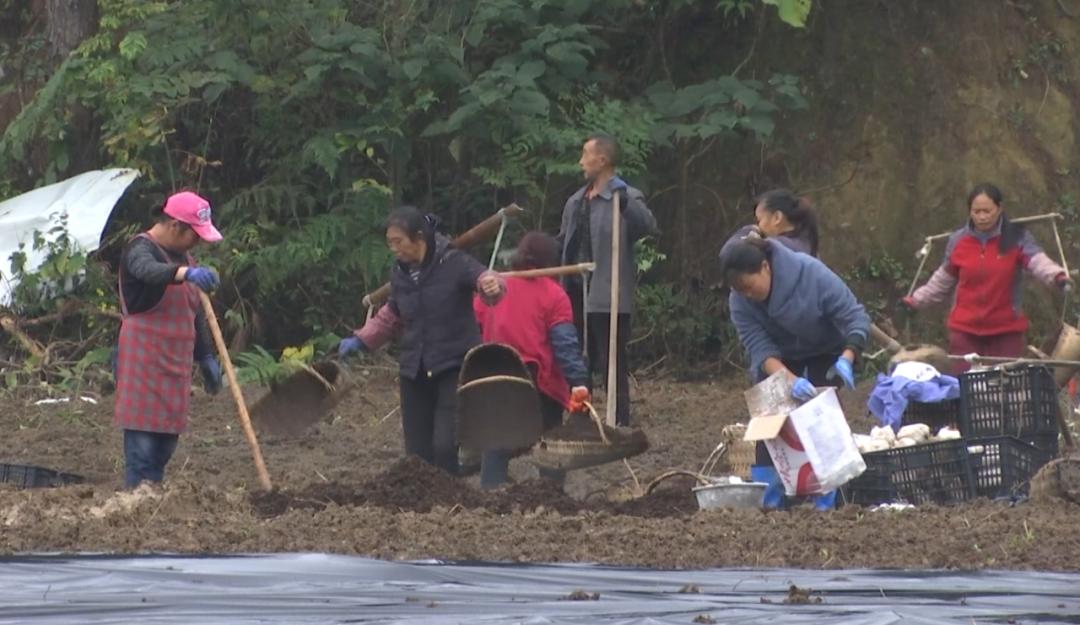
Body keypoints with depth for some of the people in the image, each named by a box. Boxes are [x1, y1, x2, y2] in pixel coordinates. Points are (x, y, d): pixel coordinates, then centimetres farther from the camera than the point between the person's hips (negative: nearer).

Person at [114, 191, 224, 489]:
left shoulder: (183, 257, 17)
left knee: (165, 443, 7)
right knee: (143, 445, -13)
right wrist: (185, 273, -54)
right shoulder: (140, 249, -11)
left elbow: (195, 314, 25)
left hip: (175, 364, 9)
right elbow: (148, 270, -36)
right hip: (144, 362, -9)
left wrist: (205, 356, 21)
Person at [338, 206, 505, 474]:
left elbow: (485, 278, -23)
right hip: (415, 371, 6)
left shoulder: (454, 263, -9)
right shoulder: (400, 274, 9)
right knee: (418, 451, 3)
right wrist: (361, 340, 14)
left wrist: (492, 285, -46)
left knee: (446, 447, -16)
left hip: (454, 369, -6)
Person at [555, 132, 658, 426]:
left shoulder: (627, 198, -6)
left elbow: (649, 227, -23)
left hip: (608, 297, -7)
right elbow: (562, 244, 23)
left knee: (612, 367, -5)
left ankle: (620, 428, -2)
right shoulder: (575, 202, 16)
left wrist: (626, 205, -38)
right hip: (576, 294, 8)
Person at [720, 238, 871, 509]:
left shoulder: (812, 274, -34)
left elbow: (856, 318, -28)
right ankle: (768, 499, -10)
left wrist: (847, 359, -45)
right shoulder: (739, 302, -25)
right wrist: (791, 380, -46)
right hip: (779, 361, 2)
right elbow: (759, 348, -29)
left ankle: (825, 501, -10)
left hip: (826, 354, -2)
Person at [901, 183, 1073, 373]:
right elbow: (943, 280, 16)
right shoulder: (957, 241, 3)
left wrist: (1057, 276, -40)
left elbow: (1038, 261, -20)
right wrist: (916, 301, 16)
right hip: (965, 329, 2)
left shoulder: (1017, 238, -5)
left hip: (1007, 329, -2)